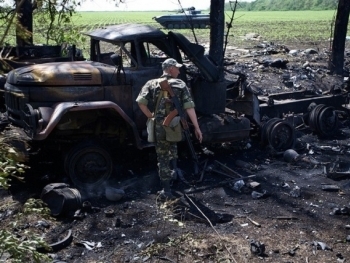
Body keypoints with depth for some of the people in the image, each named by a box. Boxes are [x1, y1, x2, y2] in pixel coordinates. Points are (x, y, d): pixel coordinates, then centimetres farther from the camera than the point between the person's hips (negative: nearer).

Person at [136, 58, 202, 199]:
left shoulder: (152, 84, 2)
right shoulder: (180, 84, 1)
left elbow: (141, 102, -12)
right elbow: (189, 107, -7)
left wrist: (150, 116, 2)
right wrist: (196, 128, -6)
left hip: (159, 125, 0)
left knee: (163, 157, 9)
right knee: (172, 149, 32)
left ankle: (167, 190, 12)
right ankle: (173, 171, 29)